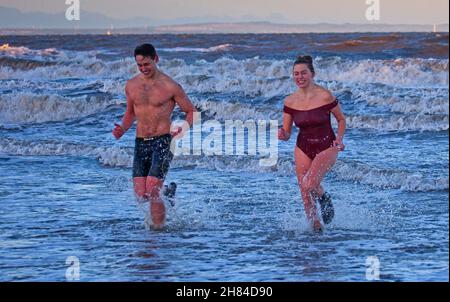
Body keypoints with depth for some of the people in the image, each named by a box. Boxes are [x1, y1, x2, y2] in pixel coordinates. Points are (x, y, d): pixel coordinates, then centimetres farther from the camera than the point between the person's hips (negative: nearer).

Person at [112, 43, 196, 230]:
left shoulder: (170, 87, -6)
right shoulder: (131, 86, 8)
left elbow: (191, 112, 2)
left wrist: (184, 129, -18)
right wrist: (122, 129, 3)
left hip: (162, 142, -5)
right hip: (140, 143, 5)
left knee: (152, 192, -17)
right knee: (140, 195, 1)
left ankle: (158, 227, -1)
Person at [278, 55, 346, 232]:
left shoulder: (325, 96, -14)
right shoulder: (290, 102, -3)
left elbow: (341, 119, 1)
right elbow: (286, 133, 2)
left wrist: (339, 139, -14)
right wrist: (282, 135, -21)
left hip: (326, 148, -4)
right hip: (303, 149, 4)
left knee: (309, 185, -23)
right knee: (306, 197, 3)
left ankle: (324, 198, 10)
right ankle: (316, 229, 20)